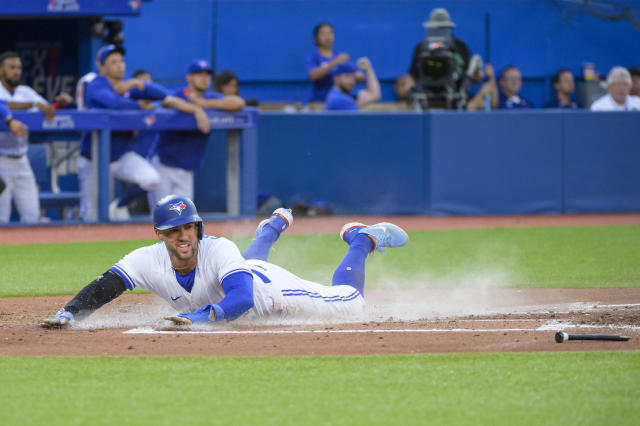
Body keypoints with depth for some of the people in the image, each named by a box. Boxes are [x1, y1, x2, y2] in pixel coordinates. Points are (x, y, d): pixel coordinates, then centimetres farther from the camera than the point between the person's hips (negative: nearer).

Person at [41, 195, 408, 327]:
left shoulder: (218, 250, -47)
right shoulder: (148, 261, -39)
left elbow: (242, 298, -59)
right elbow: (103, 288, -45)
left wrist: (200, 316, -73)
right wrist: (68, 314, -63)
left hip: (270, 292, -5)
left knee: (350, 301, 9)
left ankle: (362, 239, 38)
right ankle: (276, 225, 76)